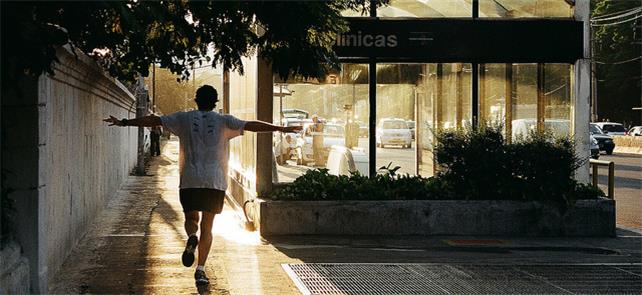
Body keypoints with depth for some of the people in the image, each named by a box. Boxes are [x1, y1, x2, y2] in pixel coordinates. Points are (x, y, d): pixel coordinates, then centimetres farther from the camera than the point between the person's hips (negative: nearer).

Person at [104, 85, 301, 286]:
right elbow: (252, 125, -3)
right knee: (207, 226, 6)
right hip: (215, 181, 0)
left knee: (191, 218, 16)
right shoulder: (224, 121, 4)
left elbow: (153, 120, 7)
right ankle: (200, 269, -1)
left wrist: (124, 123, 14)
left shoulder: (184, 119, 6)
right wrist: (280, 128, -2)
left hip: (189, 181, 0)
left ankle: (192, 237, -19)